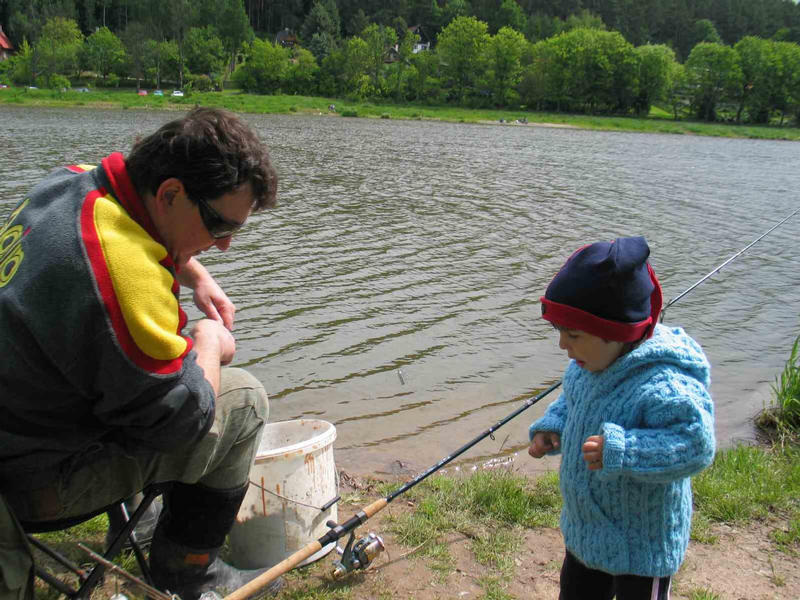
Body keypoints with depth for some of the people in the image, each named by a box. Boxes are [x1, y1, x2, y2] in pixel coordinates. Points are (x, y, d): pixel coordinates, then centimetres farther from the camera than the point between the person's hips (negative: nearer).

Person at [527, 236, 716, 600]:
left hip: (640, 547, -8)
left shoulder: (663, 386, -34)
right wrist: (551, 428, -8)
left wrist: (620, 451, -44)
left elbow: (695, 447, -38)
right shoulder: (592, 363, -8)